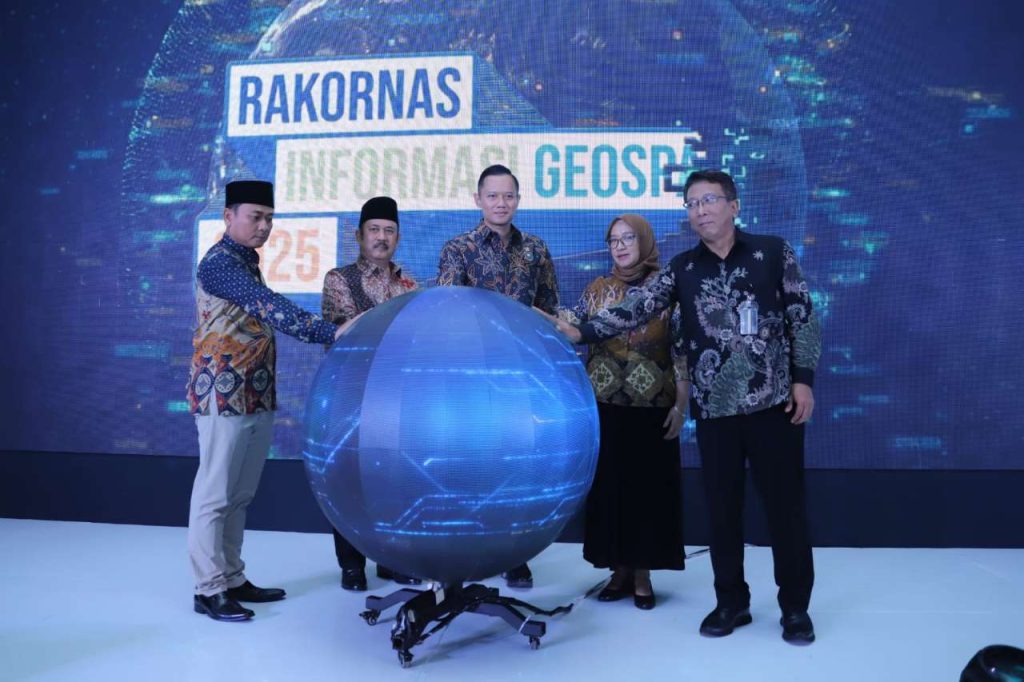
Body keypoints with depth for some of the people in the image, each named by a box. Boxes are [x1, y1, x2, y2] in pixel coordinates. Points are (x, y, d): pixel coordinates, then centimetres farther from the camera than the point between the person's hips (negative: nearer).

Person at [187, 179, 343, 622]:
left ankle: (232, 579, 23)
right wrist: (331, 332, -33)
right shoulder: (219, 263, -12)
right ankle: (209, 589, 10)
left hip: (256, 395, 9)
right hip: (223, 394, -9)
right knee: (215, 493, 1)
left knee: (240, 495, 13)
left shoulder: (248, 261, 16)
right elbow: (270, 309, -26)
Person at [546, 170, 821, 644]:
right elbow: (636, 308, -1)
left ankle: (795, 606, 21)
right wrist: (581, 332, -12)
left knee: (785, 504, 5)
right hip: (714, 409, 2)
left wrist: (803, 379, -4)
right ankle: (731, 601, 25)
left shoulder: (772, 252, 2)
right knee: (721, 507, 9)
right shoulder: (683, 269, 7)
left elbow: (802, 318, 2)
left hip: (773, 401, -2)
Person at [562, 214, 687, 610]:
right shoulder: (596, 290, 7)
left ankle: (642, 572, 17)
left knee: (649, 485, 4)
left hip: (652, 406, -2)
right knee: (609, 484, 6)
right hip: (605, 405, 2)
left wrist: (680, 405, -6)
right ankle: (619, 570, 20)